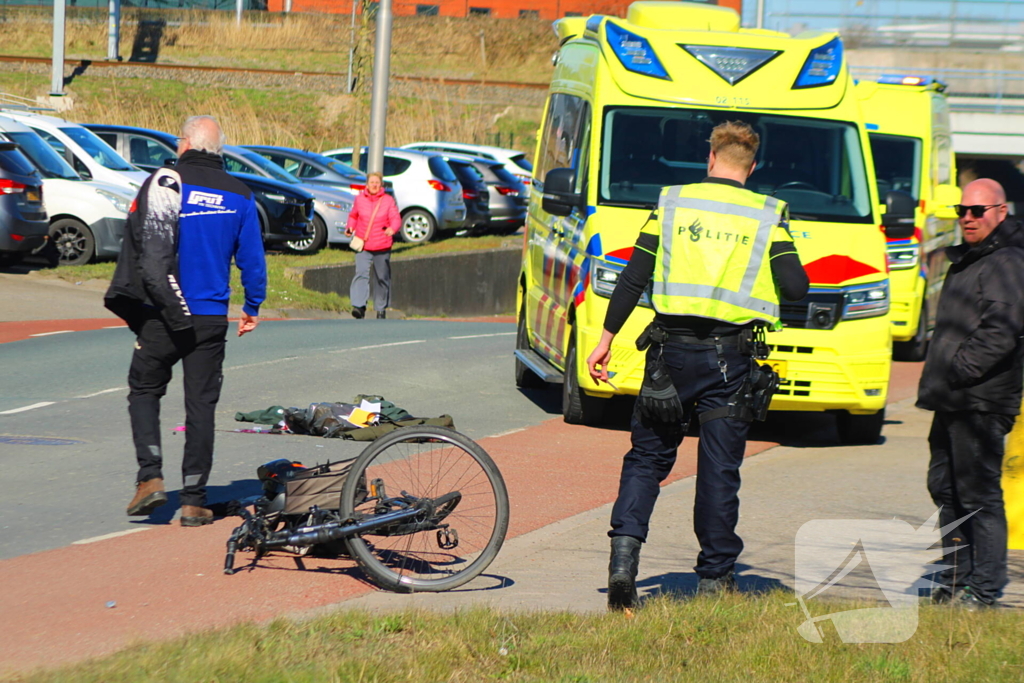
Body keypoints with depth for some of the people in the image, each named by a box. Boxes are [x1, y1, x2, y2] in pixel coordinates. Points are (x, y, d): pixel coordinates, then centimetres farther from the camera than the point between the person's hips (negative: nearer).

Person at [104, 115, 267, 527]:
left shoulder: (164, 182, -8)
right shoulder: (239, 196, 4)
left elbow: (140, 245, -12)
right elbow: (252, 258, 8)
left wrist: (124, 298, -4)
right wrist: (253, 308, 20)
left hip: (161, 315, -3)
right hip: (211, 319, 3)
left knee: (144, 390, 13)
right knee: (201, 405, 6)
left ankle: (150, 476, -4)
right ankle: (194, 501, 5)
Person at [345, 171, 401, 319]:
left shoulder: (388, 200, 1)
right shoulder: (359, 199, 5)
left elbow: (396, 219, -6)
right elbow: (353, 215, 19)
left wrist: (392, 229, -28)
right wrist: (350, 227, 0)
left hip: (382, 246, 0)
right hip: (363, 245, 0)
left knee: (382, 277, 9)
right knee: (361, 273, -17)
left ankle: (381, 308, 22)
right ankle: (359, 306, -25)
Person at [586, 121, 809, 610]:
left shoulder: (672, 204, 3)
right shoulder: (767, 215, 0)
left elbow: (633, 279, 1)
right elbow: (796, 287, -7)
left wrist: (606, 340, 6)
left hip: (672, 349, 1)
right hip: (731, 357, -1)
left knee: (646, 457, 10)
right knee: (719, 468, 6)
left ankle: (623, 557, -6)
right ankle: (714, 577, 8)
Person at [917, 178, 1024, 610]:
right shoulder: (965, 261, 21)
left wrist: (958, 370, -19)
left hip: (981, 403, -10)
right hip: (951, 402, 10)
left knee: (979, 495, -7)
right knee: (945, 489, 14)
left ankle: (984, 589, -4)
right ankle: (955, 579, 22)